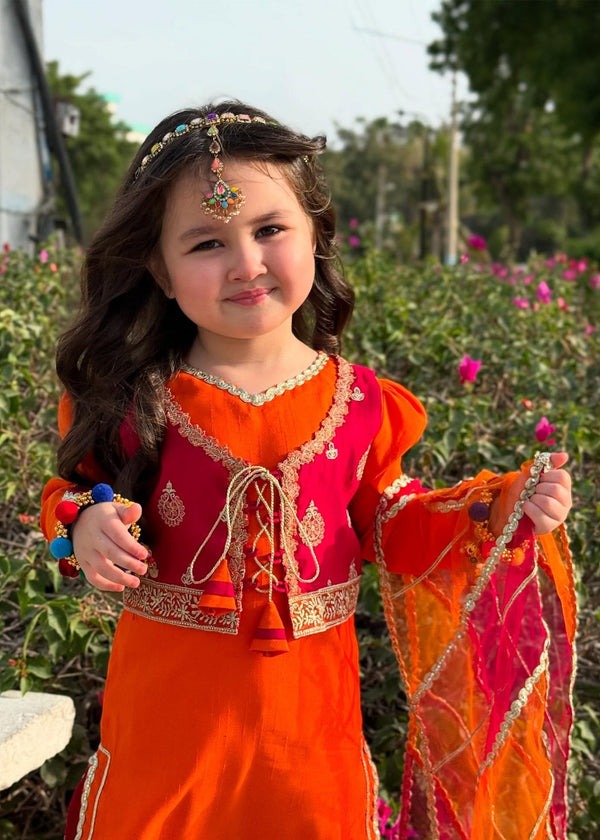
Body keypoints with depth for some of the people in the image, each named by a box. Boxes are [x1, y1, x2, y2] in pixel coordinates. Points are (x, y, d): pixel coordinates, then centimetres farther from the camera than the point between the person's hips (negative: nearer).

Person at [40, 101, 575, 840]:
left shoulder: (360, 403, -7)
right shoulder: (135, 401, -11)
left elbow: (392, 528, 6)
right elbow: (74, 492, 3)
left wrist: (506, 509, -6)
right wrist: (84, 527, -20)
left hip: (310, 702, 1)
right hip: (165, 706, -1)